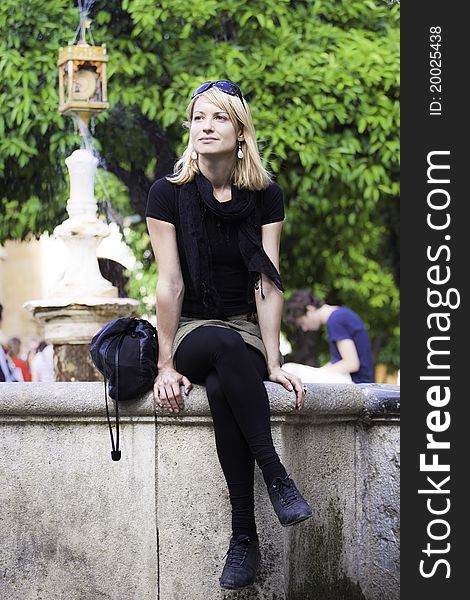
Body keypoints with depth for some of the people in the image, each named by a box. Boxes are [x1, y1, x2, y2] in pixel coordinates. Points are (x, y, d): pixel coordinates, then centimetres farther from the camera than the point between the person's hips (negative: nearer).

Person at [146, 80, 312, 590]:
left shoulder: (265, 197, 1)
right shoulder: (168, 194, -4)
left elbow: (268, 284, -6)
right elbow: (170, 284, -8)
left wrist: (273, 363, -14)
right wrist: (166, 365, -11)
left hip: (247, 333, 1)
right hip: (190, 332, -1)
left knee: (222, 390, -36)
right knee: (226, 345, -39)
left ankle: (244, 537, -33)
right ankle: (275, 474, -37)